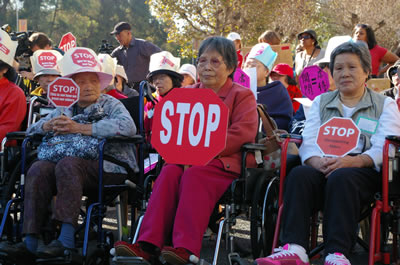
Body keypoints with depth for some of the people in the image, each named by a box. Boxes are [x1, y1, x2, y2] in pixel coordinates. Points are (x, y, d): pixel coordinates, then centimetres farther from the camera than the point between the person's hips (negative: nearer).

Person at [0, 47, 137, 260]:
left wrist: (80, 128, -18)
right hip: (78, 167, 5)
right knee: (39, 168, -22)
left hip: (110, 168, -5)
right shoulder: (65, 110, 22)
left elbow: (128, 126, -16)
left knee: (68, 164, -32)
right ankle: (30, 241, -28)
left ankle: (66, 239, -35)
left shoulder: (110, 104, 7)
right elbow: (31, 129, 19)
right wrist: (50, 125, -7)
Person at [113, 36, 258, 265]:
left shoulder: (242, 95, 7)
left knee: (194, 175, -35)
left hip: (225, 163, -4)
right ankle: (147, 246, -41)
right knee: (169, 172, -29)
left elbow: (242, 134, -9)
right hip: (186, 159, 5)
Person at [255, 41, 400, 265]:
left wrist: (351, 161, -20)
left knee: (341, 178, -37)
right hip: (323, 169, 3)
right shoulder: (320, 102, 26)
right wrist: (318, 162, -14)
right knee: (299, 175, -31)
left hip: (364, 171, -3)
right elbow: (309, 143, 11)